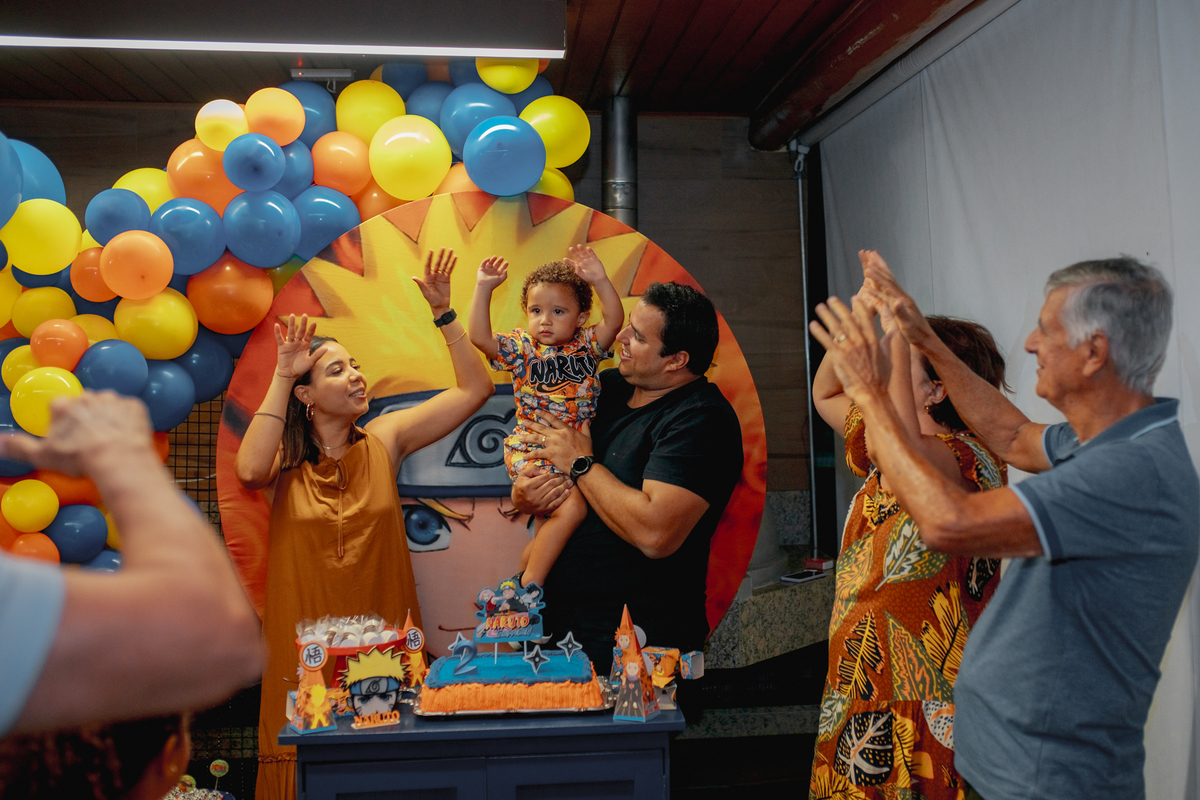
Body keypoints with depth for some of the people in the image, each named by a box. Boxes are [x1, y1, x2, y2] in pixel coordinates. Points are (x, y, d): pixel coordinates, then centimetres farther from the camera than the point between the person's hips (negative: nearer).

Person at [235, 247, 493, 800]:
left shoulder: (383, 441, 1)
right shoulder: (285, 460, -1)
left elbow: (475, 389, -1)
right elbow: (250, 470, -26)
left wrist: (443, 313, -6)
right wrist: (281, 377, -19)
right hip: (304, 648, -1)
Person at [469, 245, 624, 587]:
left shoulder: (586, 344, 5)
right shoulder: (521, 347, -1)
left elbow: (615, 319, -12)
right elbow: (479, 337, -14)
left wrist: (600, 281, -24)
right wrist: (484, 288, -18)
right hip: (533, 451, -4)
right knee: (571, 508, -23)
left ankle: (525, 569, 35)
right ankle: (530, 584, -14)